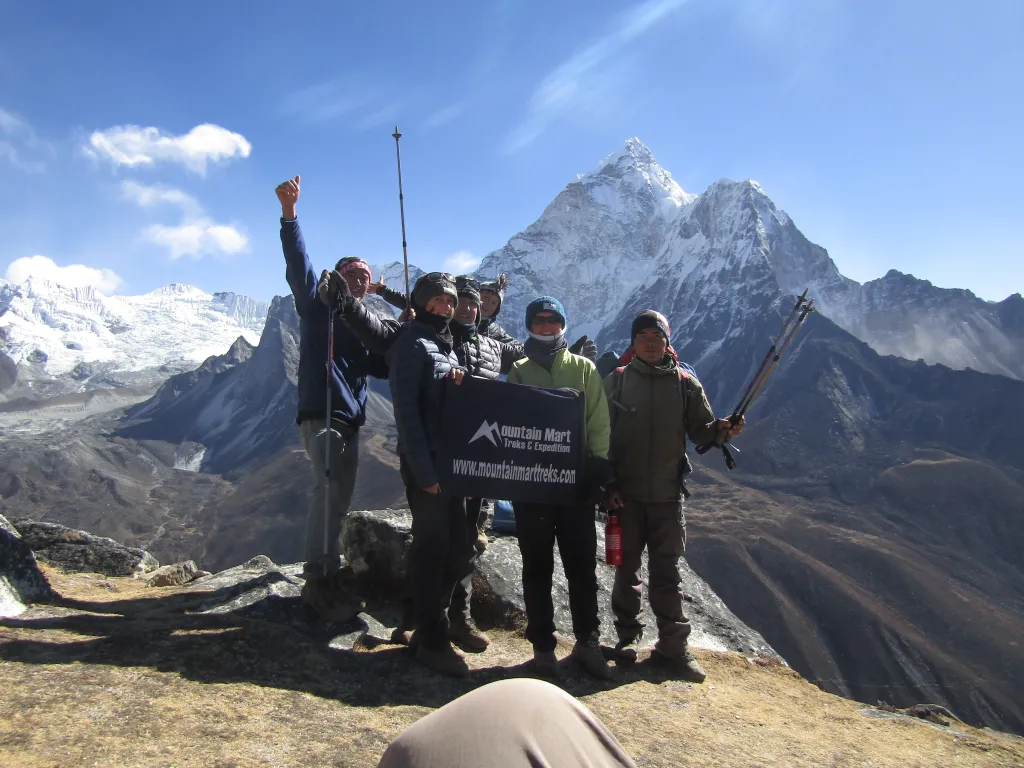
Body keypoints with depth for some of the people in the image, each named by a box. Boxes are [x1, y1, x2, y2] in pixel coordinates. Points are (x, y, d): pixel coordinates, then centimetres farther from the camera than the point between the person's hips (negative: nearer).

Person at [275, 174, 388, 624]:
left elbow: (383, 366, 15)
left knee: (340, 499, 9)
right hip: (321, 413, -8)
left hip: (350, 420, 8)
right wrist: (289, 215, -23)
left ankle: (330, 578, 18)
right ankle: (317, 581, -17)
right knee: (329, 487, -20)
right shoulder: (317, 304, 4)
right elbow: (298, 265, -11)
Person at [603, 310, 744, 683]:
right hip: (624, 495, 0)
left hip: (668, 495, 1)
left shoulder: (685, 382, 4)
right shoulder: (616, 381, 1)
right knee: (627, 569, 10)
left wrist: (721, 430, -17)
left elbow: (700, 430, 5)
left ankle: (674, 644, 17)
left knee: (667, 572, 6)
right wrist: (607, 484, -6)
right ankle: (628, 636, 24)